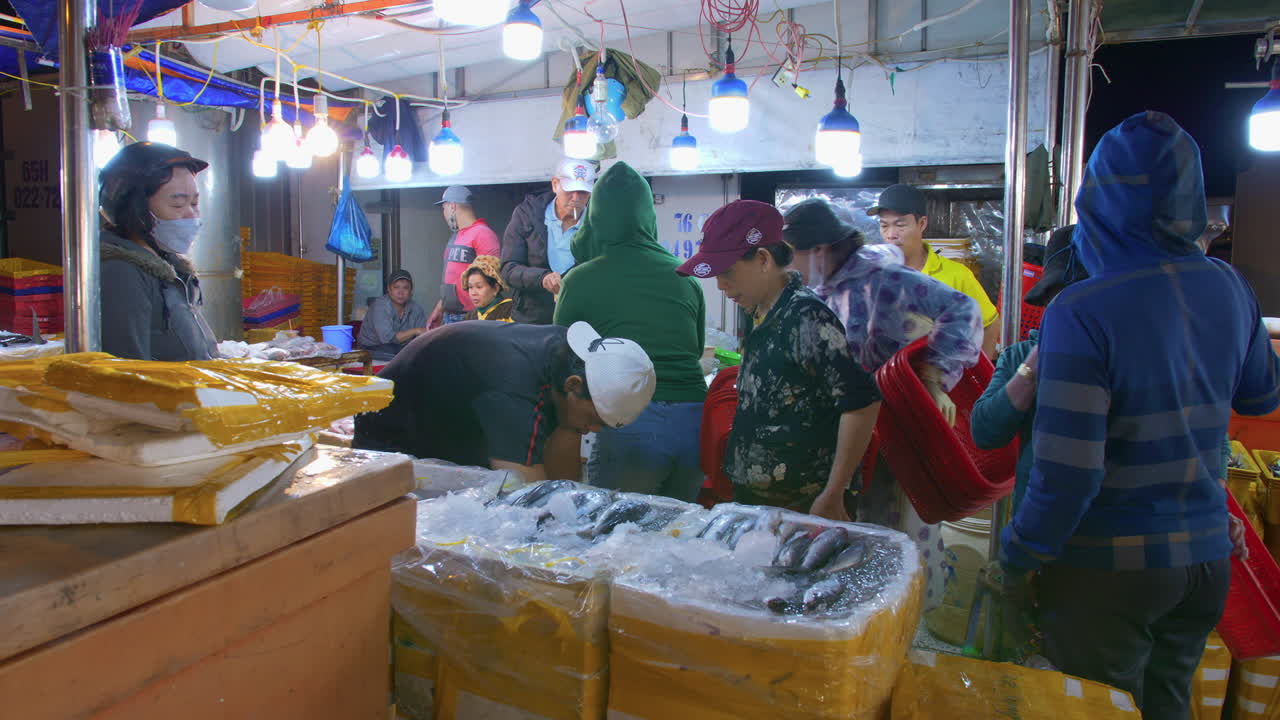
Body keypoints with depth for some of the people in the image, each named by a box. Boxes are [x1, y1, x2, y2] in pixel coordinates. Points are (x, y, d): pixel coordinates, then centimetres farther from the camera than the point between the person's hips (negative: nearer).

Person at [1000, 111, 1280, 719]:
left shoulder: (1081, 312, -23)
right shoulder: (1229, 289, -2)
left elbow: (1068, 471, -23)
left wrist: (1018, 555, -10)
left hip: (1109, 568, -6)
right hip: (1206, 558, 6)